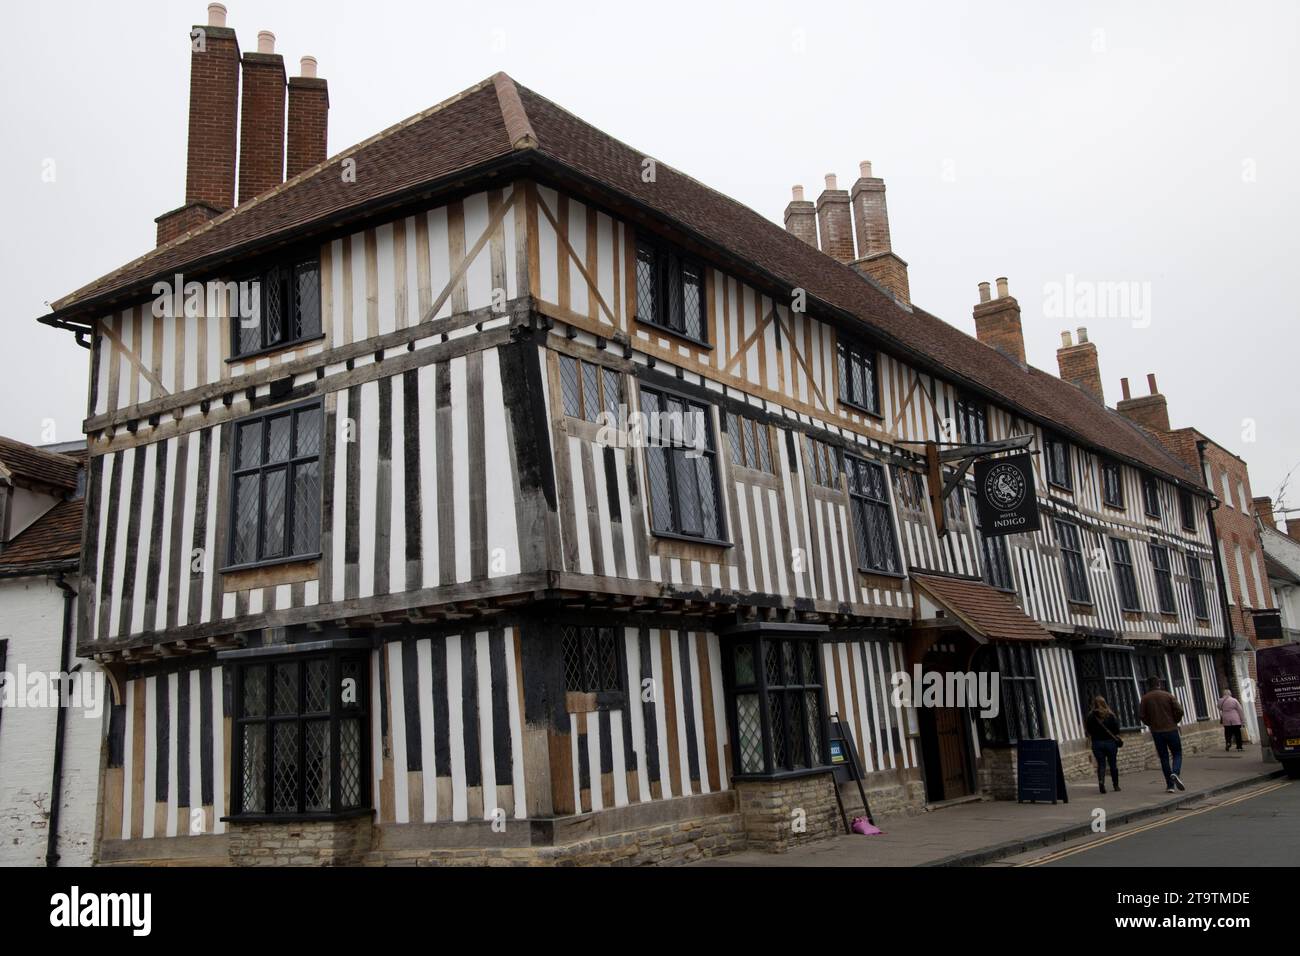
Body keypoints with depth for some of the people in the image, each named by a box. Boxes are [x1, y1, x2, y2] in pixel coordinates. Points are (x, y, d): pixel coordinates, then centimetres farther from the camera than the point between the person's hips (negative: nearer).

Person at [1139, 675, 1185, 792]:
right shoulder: (1168, 695, -1)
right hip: (1171, 729, -1)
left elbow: (1142, 715, -5)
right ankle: (1175, 773, -18)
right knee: (1177, 754, 10)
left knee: (1164, 757, 8)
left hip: (1156, 731, 1)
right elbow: (1179, 711, -8)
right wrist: (1174, 722, 9)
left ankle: (1170, 785, 5)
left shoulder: (1145, 698, 1)